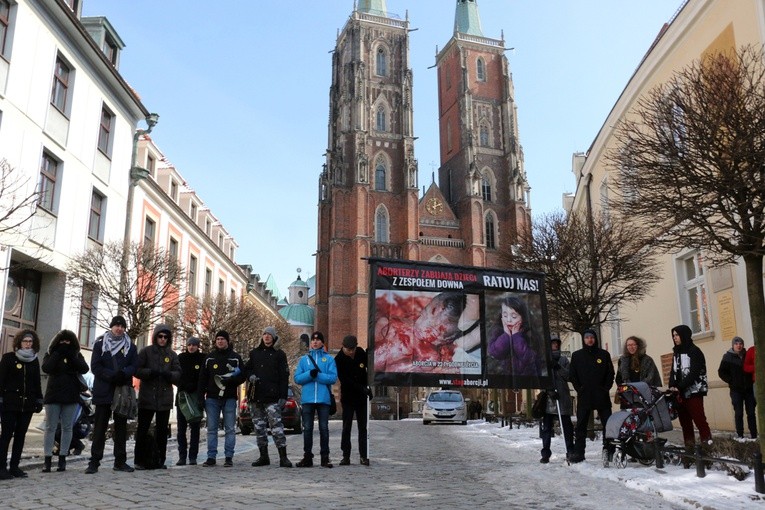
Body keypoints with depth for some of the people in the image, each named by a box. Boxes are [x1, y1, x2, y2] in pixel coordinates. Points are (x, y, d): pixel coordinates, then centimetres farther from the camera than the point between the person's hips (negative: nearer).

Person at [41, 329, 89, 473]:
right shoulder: (51, 354, 6)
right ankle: (47, 459, 4)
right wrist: (59, 353, -16)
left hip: (71, 396, 1)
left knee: (67, 428, 4)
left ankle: (62, 458, 11)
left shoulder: (76, 355, 8)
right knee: (50, 428, 0)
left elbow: (84, 369, -9)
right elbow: (46, 368, -13)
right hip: (53, 396, -1)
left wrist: (71, 355, -16)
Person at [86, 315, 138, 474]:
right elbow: (95, 367, -4)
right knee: (100, 427, 1)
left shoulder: (130, 346, 9)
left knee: (121, 427, 8)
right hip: (103, 391, -2)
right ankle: (94, 461, 6)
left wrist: (123, 373, -19)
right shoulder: (100, 344, 3)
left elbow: (134, 366, 2)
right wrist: (112, 375, -18)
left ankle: (120, 461, 15)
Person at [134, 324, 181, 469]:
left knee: (162, 430, 7)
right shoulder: (146, 351, 2)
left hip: (165, 398, 3)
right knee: (143, 429, 1)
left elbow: (178, 374, 5)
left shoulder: (172, 354, 10)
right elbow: (137, 370, -3)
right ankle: (140, 460, 9)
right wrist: (151, 372, -20)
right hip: (147, 396, -3)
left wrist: (169, 374, -16)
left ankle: (160, 460, 14)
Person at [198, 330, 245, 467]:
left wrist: (230, 381, -15)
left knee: (230, 429, 0)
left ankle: (229, 457, 6)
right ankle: (211, 457, 10)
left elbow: (242, 376, 2)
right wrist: (201, 396, -1)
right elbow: (202, 378, 7)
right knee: (211, 429, 4)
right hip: (212, 398, 2)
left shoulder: (236, 358, 5)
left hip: (229, 398, -1)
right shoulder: (209, 357, 9)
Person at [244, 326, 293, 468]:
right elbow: (246, 369, 24)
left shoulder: (279, 354, 4)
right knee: (259, 427, 9)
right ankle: (264, 456, 19)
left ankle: (283, 457, -11)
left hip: (272, 397, -5)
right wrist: (250, 376, -1)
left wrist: (283, 396, -8)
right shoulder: (254, 353, 16)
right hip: (256, 396, 5)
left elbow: (284, 376, 0)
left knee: (276, 426, -12)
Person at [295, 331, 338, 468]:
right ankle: (307, 456, 12)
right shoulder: (304, 359, 12)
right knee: (307, 428, 4)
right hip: (307, 399, 2)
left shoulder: (329, 359, 6)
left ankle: (325, 457, 9)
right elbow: (297, 378, 4)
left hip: (323, 399, -2)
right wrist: (310, 374, -13)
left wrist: (317, 375, -15)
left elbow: (333, 378, -5)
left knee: (324, 428, 3)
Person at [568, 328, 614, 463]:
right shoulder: (576, 355, 7)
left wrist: (606, 388, -3)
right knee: (581, 425, 1)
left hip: (602, 396, 0)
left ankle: (609, 450, 10)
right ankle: (578, 452, 4)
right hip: (584, 397, 0)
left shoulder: (604, 354, 6)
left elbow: (610, 373, 7)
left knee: (608, 423, 1)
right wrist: (579, 389, -2)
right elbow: (572, 375, 7)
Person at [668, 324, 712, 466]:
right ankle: (689, 452, 11)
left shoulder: (694, 351, -5)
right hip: (680, 394, 7)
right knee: (685, 423, 7)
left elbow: (694, 373, -15)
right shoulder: (676, 352, 17)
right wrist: (672, 387, -4)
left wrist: (680, 387, -20)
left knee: (700, 421, -12)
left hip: (693, 392, -7)